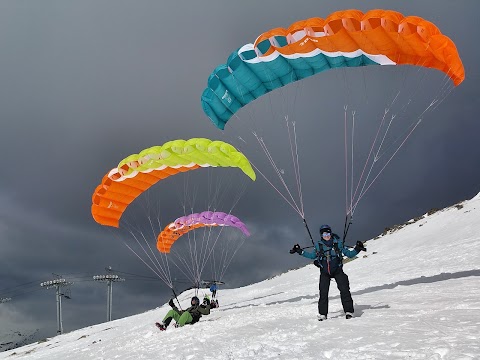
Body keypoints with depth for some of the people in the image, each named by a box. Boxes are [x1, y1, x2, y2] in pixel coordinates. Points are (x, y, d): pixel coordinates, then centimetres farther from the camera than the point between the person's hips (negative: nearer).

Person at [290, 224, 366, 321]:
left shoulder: (338, 243, -4)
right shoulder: (318, 245, 0)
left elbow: (349, 254, 2)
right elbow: (312, 255, 18)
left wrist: (357, 249, -15)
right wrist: (300, 251, 11)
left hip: (337, 271, -1)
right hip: (324, 273, 1)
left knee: (344, 290, -13)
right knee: (323, 293, -4)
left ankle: (348, 311, -3)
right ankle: (322, 314, 6)